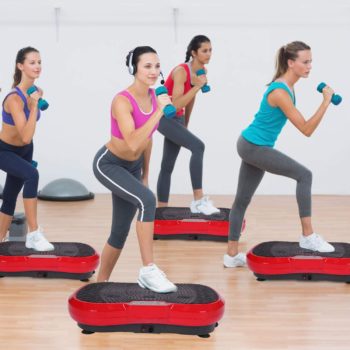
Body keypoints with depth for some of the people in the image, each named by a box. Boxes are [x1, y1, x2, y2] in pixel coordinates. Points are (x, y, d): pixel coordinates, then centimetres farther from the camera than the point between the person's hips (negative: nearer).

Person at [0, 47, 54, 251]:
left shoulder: (33, 91, -7)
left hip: (24, 150, 8)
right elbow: (26, 137, -38)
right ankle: (34, 234, -31)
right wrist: (34, 106, -40)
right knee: (32, 174, -34)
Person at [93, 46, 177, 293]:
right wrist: (159, 112, -39)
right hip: (109, 164, -7)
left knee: (121, 232, 9)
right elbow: (133, 143, -39)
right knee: (147, 200, -32)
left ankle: (101, 283, 28)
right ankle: (149, 270, -25)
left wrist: (145, 174, 15)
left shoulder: (153, 96, -4)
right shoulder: (122, 101, -27)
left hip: (132, 166, 8)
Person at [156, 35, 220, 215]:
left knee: (168, 166, 11)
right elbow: (176, 104, -30)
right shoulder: (181, 71, -23)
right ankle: (198, 200, -26)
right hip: (164, 117, -9)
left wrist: (185, 124, 22)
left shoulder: (201, 72, 1)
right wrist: (198, 86, -31)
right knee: (197, 146, -26)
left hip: (177, 119, 9)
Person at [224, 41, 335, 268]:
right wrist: (326, 102, -29)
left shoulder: (286, 86, 4)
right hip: (254, 147, -10)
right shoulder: (280, 93, -25)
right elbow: (307, 130, -25)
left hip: (253, 146, 10)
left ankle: (232, 255, 21)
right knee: (304, 175, -15)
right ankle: (308, 236, -12)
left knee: (242, 200, 13)